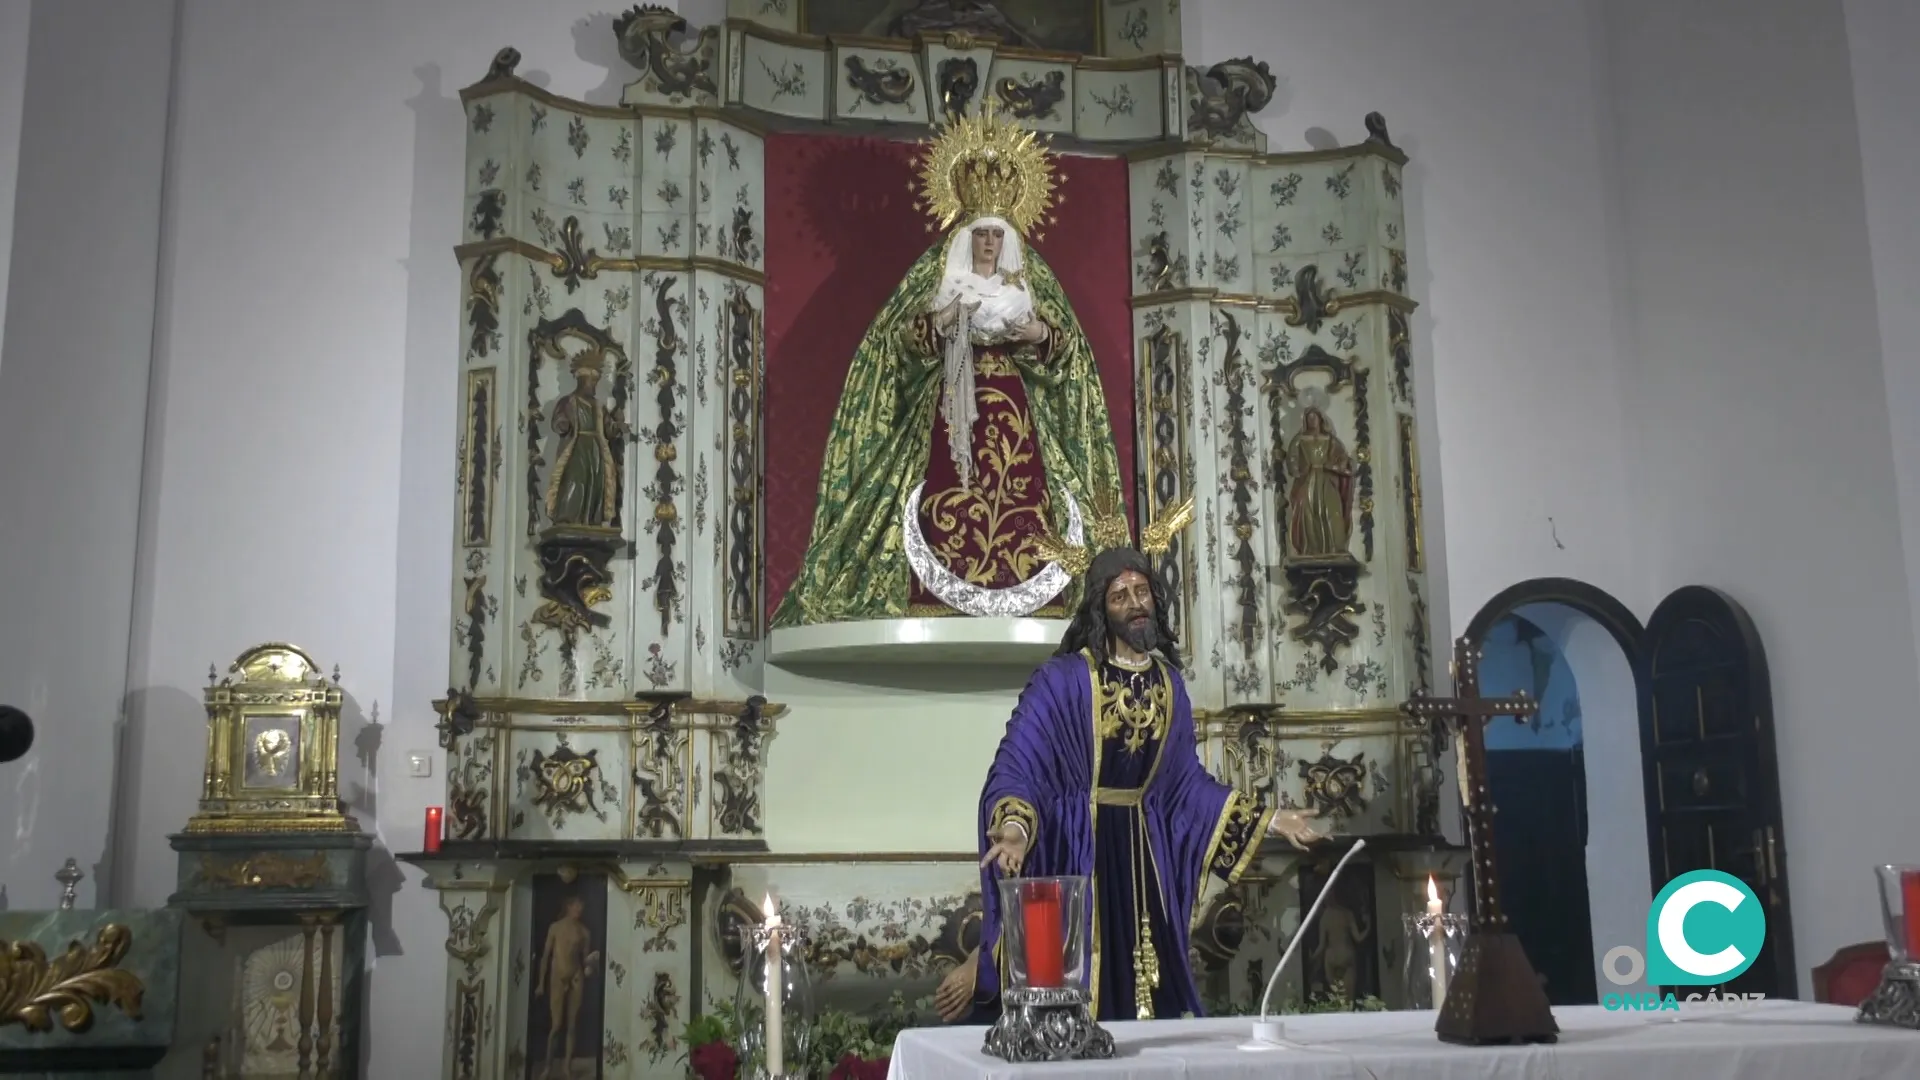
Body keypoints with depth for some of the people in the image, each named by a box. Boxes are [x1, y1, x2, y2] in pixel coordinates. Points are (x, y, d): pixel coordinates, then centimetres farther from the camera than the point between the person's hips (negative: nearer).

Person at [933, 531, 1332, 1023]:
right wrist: (1014, 828, -34)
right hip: (1073, 852, -5)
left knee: (1151, 997, 7)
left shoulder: (1168, 683, 8)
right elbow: (1016, 766, -14)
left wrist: (1267, 820, 15)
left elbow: (1186, 779, 16)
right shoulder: (1063, 679, -9)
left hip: (1143, 852, 5)